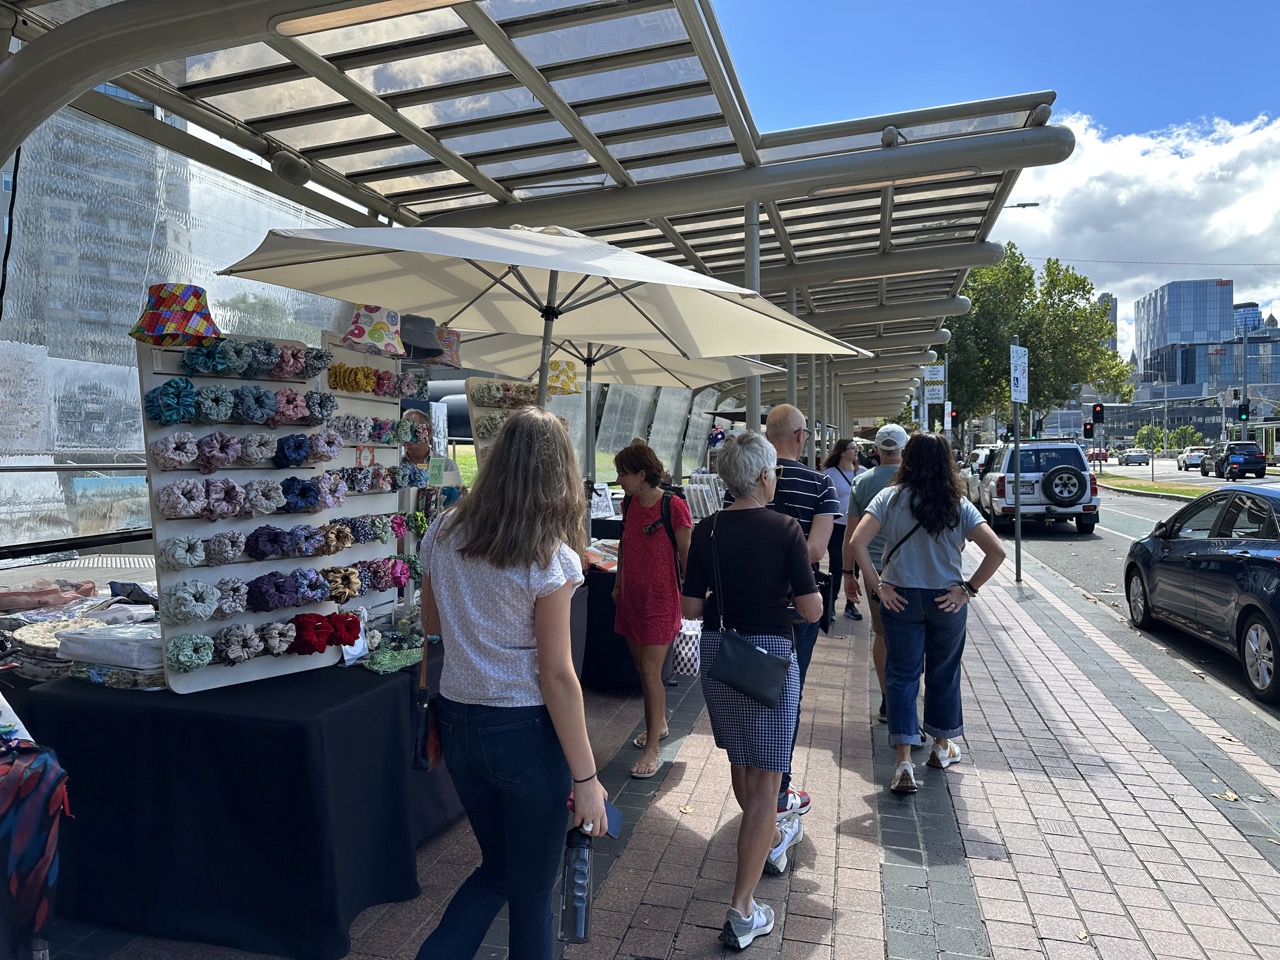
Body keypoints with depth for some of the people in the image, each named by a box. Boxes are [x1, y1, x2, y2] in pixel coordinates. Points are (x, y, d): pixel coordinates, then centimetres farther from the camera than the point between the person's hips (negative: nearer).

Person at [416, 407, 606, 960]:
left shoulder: (443, 533, -1)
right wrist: (585, 777, -10)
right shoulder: (549, 557, -17)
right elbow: (556, 673, -17)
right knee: (532, 890, 16)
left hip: (458, 722, 6)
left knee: (497, 868, 26)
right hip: (525, 731, -5)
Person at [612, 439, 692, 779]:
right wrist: (618, 584, 20)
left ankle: (652, 750, 4)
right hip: (632, 597, 7)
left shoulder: (674, 506, -16)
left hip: (660, 600, -7)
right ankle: (659, 723, 36)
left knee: (650, 672, -6)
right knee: (642, 667, 16)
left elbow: (686, 556, -11)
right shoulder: (629, 503, 6)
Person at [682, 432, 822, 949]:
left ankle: (773, 839, 50)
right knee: (765, 779, 5)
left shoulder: (706, 531, -3)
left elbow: (691, 607, -2)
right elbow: (812, 610, -13)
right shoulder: (784, 528, -13)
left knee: (741, 764, 25)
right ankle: (742, 912, 8)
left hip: (717, 653, 5)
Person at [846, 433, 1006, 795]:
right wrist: (968, 589, -5)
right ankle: (942, 748, 35)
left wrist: (877, 585, -10)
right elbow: (996, 552, -11)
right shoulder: (958, 505, -5)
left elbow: (857, 543, -17)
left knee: (901, 676, 5)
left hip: (900, 598, -1)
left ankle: (904, 762, -1)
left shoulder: (890, 497, -7)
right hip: (946, 601, 1)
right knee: (944, 673, 18)